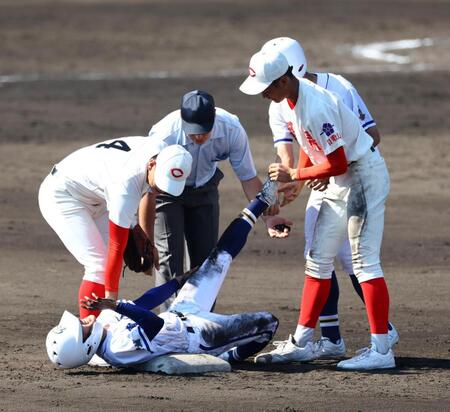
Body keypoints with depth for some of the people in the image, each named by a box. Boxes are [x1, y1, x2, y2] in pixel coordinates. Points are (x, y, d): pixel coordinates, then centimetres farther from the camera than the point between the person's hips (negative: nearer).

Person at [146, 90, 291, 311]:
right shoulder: (165, 135, -38)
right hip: (166, 191, -3)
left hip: (204, 190, 3)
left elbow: (248, 177, -15)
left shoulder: (232, 130, -29)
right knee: (169, 259, -13)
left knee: (207, 257, 4)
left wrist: (268, 216, -25)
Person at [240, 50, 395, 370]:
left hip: (364, 174, -10)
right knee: (318, 259, 12)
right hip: (340, 183, 10)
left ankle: (381, 350, -12)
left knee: (364, 260, -12)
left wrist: (294, 175, -16)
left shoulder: (316, 107, -29)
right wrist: (292, 182, 9)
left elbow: (337, 164, -26)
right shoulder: (292, 98, 0)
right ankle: (302, 343, 17)